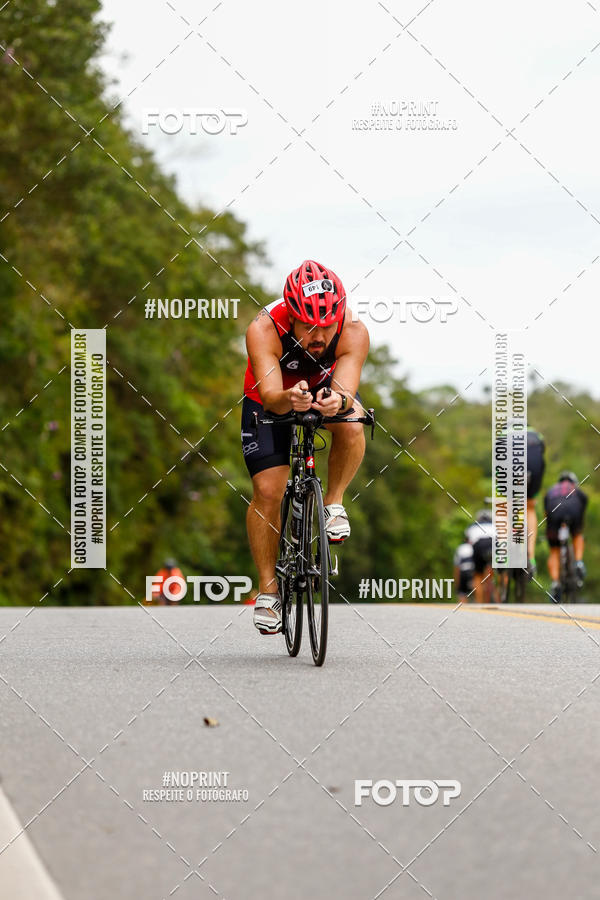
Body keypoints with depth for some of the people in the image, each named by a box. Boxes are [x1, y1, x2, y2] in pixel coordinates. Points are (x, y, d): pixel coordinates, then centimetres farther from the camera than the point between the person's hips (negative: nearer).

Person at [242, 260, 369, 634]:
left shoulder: (353, 332, -33)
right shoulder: (264, 330, -37)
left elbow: (346, 390, -43)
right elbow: (271, 397, -45)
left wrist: (338, 402, -66)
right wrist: (289, 400, -67)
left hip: (326, 388, 1)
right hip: (272, 400, -1)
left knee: (351, 429, -32)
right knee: (267, 491, -12)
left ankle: (334, 502, -6)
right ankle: (268, 588, 3)